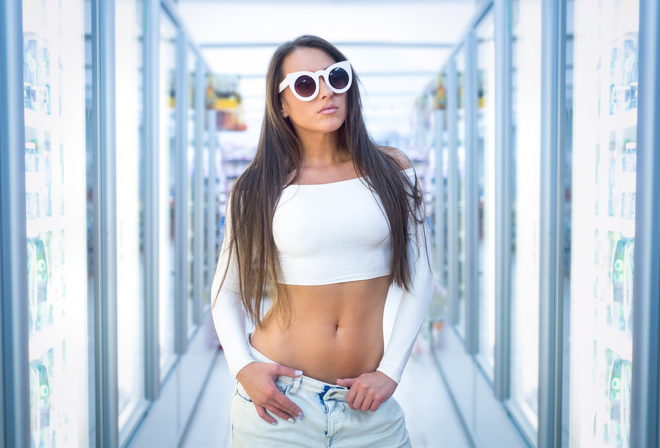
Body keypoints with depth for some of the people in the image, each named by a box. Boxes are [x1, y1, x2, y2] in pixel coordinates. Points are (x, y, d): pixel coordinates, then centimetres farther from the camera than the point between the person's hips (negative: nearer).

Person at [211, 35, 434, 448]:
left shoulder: (390, 170, 1)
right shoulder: (257, 189, 0)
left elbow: (418, 277, 2)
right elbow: (227, 290, 7)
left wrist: (390, 371, -4)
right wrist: (242, 368, -8)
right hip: (278, 398, -1)